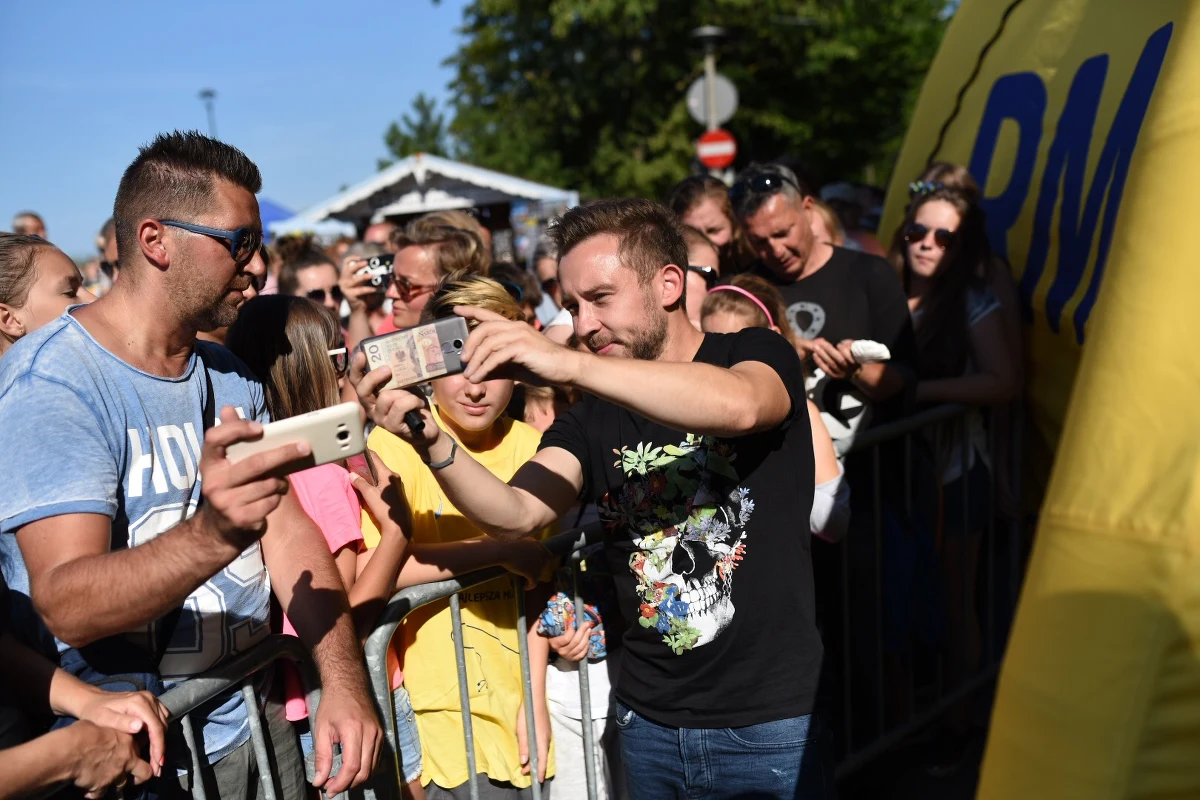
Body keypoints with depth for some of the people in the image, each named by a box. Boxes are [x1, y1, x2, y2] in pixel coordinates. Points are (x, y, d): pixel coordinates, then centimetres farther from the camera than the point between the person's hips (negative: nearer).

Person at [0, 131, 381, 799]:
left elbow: (288, 531, -1)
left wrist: (344, 682, -15)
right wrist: (211, 535, -44)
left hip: (254, 724, 6)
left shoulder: (231, 376, 7)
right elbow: (66, 607, -27)